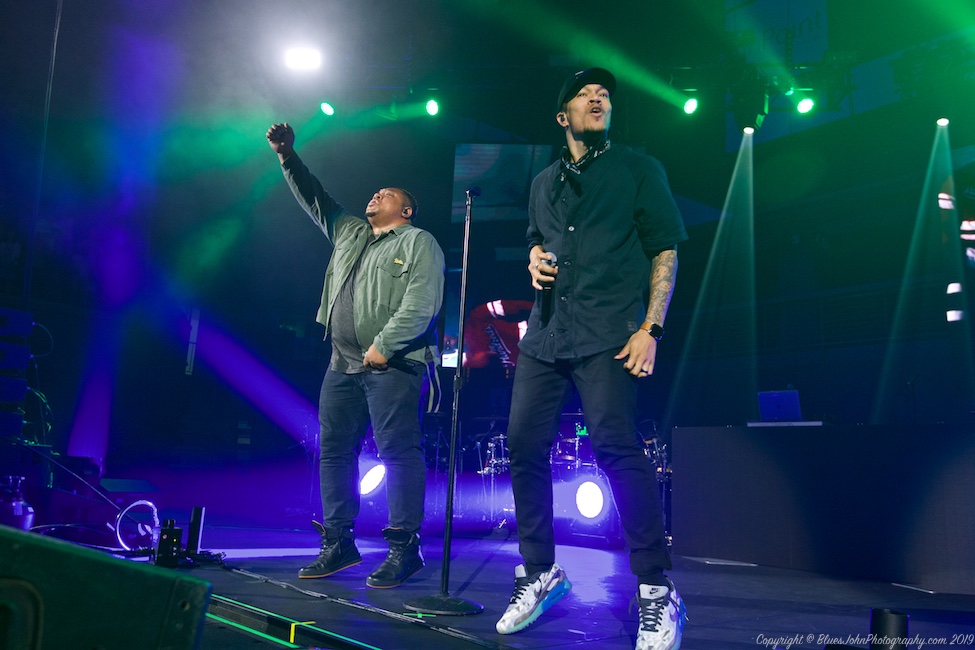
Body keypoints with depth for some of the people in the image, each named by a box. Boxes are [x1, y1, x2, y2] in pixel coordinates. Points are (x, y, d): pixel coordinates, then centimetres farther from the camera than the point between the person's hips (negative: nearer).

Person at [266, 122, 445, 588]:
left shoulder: (418, 243, 2)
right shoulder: (349, 233, 24)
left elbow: (421, 304, -11)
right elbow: (314, 199, 26)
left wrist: (384, 346, -16)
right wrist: (288, 157, 14)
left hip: (393, 363, -7)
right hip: (343, 365, 8)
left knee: (398, 451, -9)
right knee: (334, 451, 5)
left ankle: (404, 549, -4)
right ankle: (338, 544, 13)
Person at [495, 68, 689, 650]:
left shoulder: (638, 169, 8)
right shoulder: (544, 182, 21)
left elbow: (664, 252, 3)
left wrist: (651, 327, -9)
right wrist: (535, 259, 8)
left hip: (607, 332, -5)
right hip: (545, 331, 6)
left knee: (615, 444, -19)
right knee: (524, 445, 1)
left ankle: (657, 591, -8)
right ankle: (540, 573, 18)